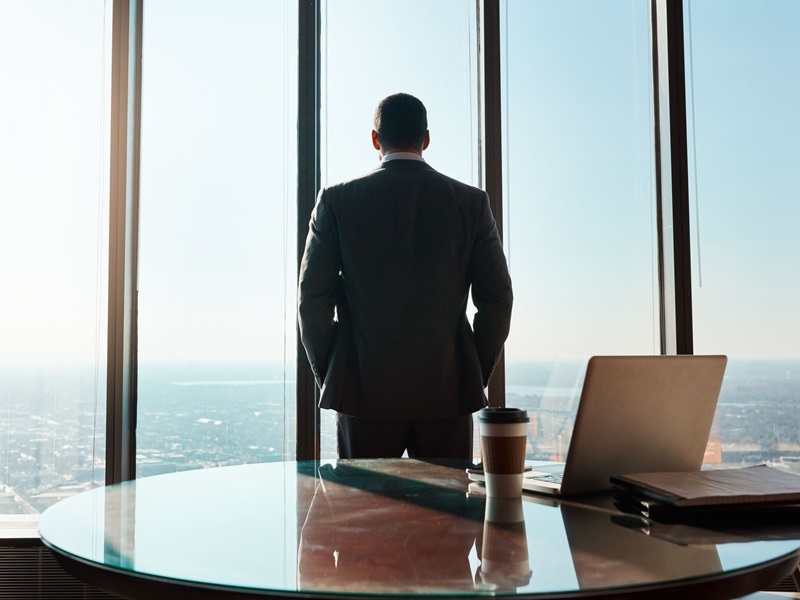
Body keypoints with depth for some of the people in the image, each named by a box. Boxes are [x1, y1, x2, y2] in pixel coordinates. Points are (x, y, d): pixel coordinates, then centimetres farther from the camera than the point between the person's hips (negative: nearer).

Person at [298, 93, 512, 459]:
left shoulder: (337, 200, -1)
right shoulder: (471, 202, 2)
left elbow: (312, 298, -2)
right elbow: (497, 299, 1)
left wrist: (328, 378, 8)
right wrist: (476, 378, 10)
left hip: (364, 391, 0)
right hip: (448, 392, 1)